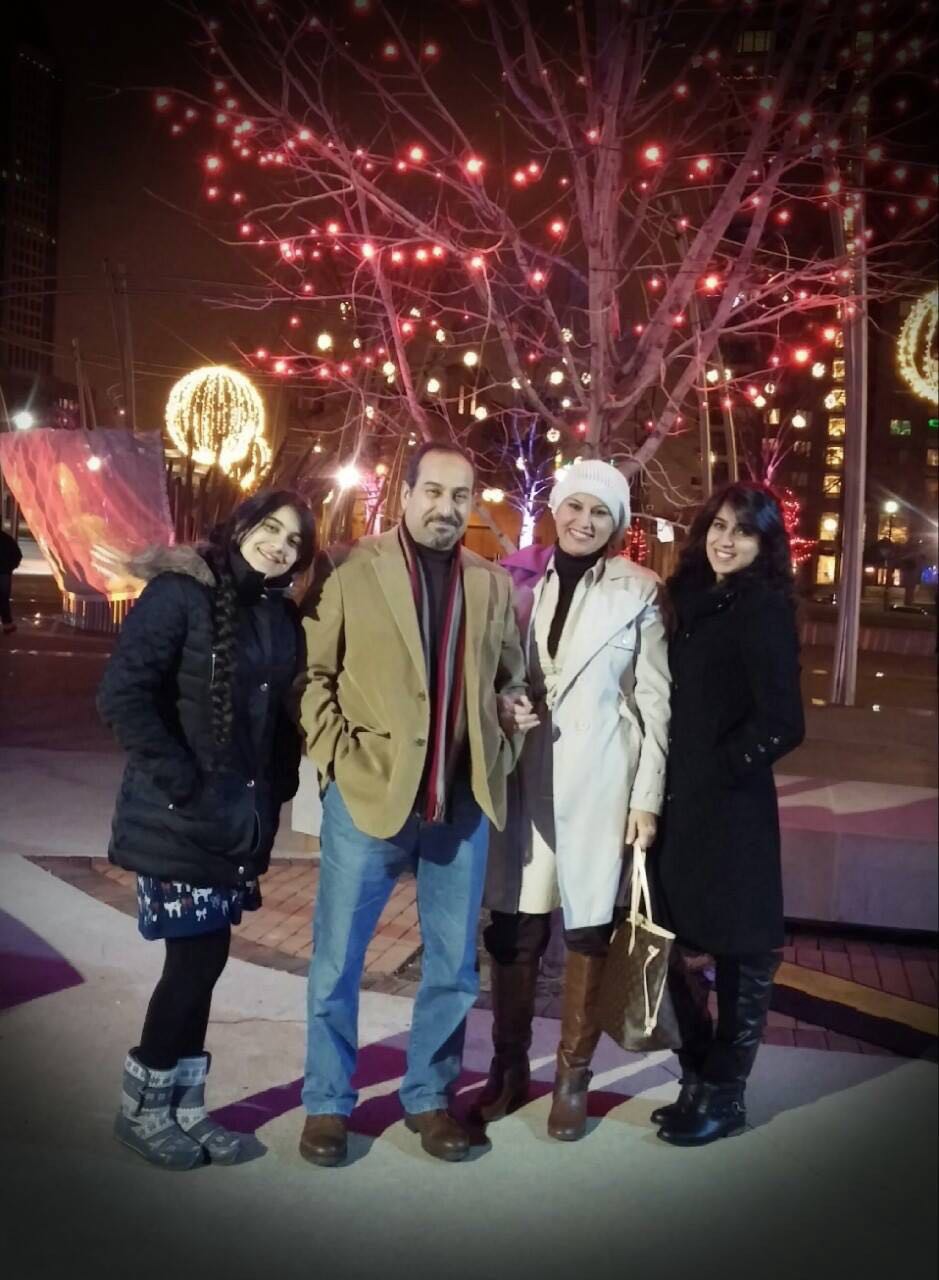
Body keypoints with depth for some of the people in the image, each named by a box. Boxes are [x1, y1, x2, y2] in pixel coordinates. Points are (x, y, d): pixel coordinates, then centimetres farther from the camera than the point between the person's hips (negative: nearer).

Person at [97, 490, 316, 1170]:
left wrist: (274, 790, 5)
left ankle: (182, 1104, 26)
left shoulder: (282, 617, 9)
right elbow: (124, 694, -17)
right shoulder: (180, 592, -10)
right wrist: (185, 787, -18)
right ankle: (141, 1107, 19)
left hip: (241, 819, 6)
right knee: (198, 958, -3)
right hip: (178, 820, -6)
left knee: (204, 959, 11)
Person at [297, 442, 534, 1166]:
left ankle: (430, 1097, 32)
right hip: (368, 794, -3)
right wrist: (338, 755, -11)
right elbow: (312, 671, -3)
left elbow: (510, 676, 18)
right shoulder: (348, 569, -2)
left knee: (453, 964, 13)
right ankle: (329, 1104, 28)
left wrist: (513, 709, -3)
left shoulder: (493, 585, 8)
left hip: (463, 800, 3)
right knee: (336, 960, 9)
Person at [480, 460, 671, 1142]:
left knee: (588, 928, 5)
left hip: (599, 778, -2)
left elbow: (655, 700, -1)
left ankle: (573, 1076, 21)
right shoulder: (520, 580, 6)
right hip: (523, 776, 2)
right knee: (514, 928, 6)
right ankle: (509, 1068, 23)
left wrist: (647, 795, -5)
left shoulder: (638, 591, 0)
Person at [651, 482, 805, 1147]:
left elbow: (782, 723, -16)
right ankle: (698, 1080, 30)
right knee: (680, 942, 13)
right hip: (680, 800, 7)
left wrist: (715, 771, -11)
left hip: (731, 805, -7)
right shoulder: (692, 599, 10)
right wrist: (665, 783, 5)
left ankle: (725, 1095, 21)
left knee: (738, 950, 6)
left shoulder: (765, 610, -10)